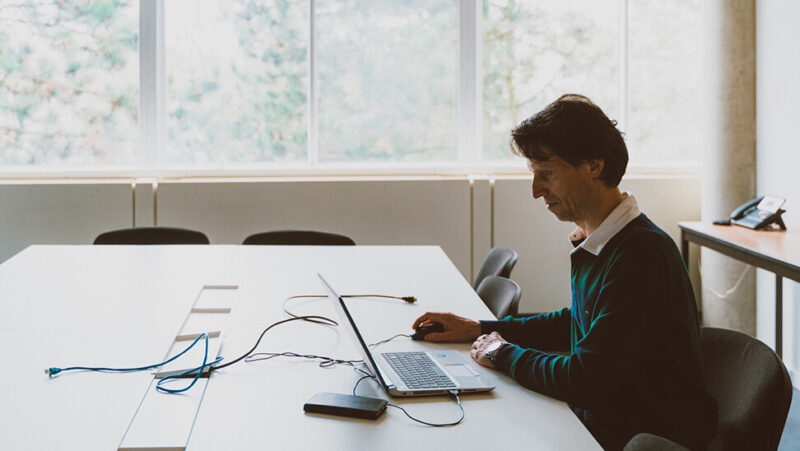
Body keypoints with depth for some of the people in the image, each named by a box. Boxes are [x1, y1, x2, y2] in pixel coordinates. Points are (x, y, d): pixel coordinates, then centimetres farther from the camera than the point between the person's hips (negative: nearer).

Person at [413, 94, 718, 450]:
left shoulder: (643, 254, -24)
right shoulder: (595, 245, 6)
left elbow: (586, 381, -26)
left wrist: (504, 355, -10)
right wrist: (480, 329, 17)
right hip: (598, 421, 8)